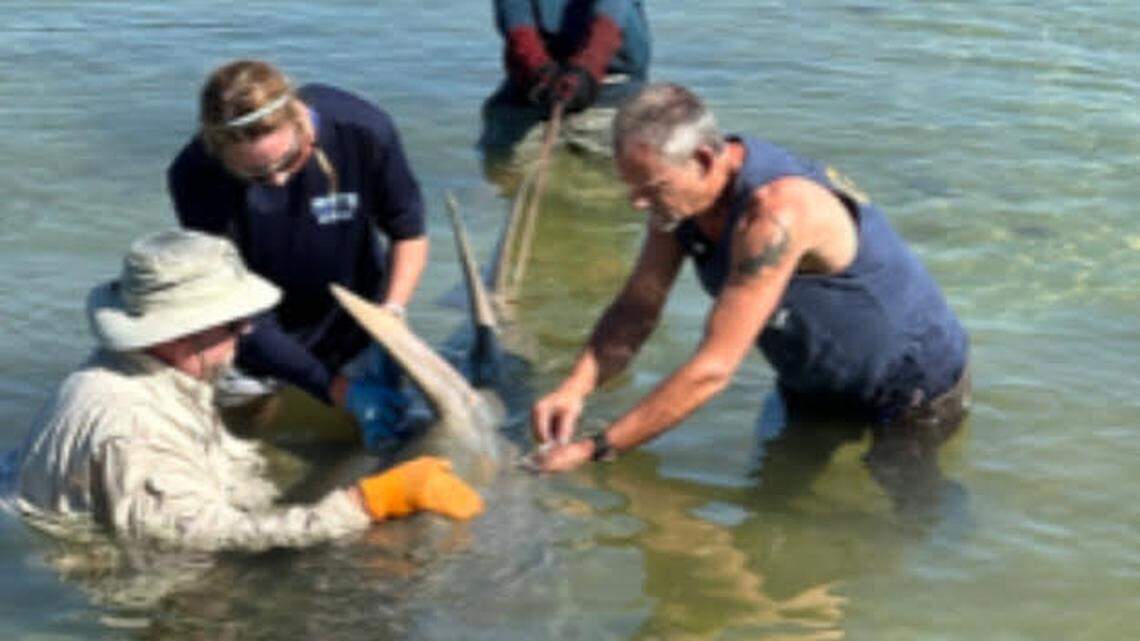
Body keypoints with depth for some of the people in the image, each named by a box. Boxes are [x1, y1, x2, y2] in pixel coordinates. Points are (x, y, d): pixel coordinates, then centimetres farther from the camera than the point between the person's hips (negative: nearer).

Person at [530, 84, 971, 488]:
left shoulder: (776, 211, -38)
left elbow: (712, 370, -39)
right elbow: (636, 308, -3)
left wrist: (595, 450, -37)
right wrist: (575, 388, -22)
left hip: (915, 396, -8)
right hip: (814, 388, 8)